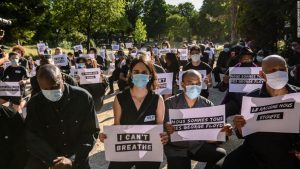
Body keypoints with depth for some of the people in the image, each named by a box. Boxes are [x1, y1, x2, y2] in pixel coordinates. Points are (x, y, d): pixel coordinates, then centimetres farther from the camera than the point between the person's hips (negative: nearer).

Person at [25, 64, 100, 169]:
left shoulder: (83, 97, -17)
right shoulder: (34, 103, -13)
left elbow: (91, 132, -14)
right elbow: (33, 138, -12)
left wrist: (72, 159, -23)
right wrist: (53, 160, -25)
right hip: (44, 157, 1)